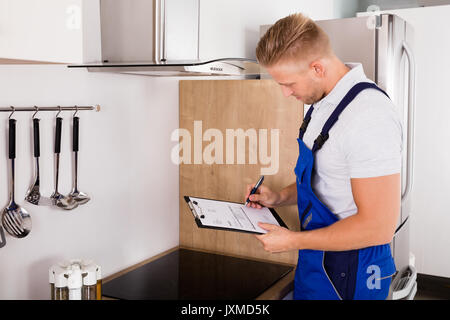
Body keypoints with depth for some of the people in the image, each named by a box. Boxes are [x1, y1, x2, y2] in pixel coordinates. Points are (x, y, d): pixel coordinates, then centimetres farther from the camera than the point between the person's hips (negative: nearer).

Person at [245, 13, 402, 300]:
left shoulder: (368, 115, -26)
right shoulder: (322, 102, 4)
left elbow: (379, 226, -27)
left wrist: (293, 240, -20)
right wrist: (279, 197, 4)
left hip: (347, 275, -8)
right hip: (315, 258, 8)